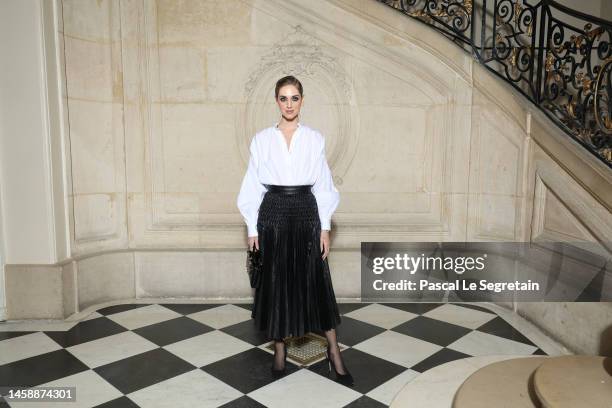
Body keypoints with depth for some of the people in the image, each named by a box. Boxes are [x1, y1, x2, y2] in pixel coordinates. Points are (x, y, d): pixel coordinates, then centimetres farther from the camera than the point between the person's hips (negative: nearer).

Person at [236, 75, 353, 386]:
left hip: (306, 213, 0)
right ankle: (279, 348, 23)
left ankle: (333, 352, 15)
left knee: (316, 281, 2)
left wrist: (325, 227, -1)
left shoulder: (315, 139, 5)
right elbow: (253, 186, 4)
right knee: (275, 282, 6)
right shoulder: (262, 139, 4)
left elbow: (323, 186, 4)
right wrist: (252, 228, -1)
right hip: (273, 214, 0)